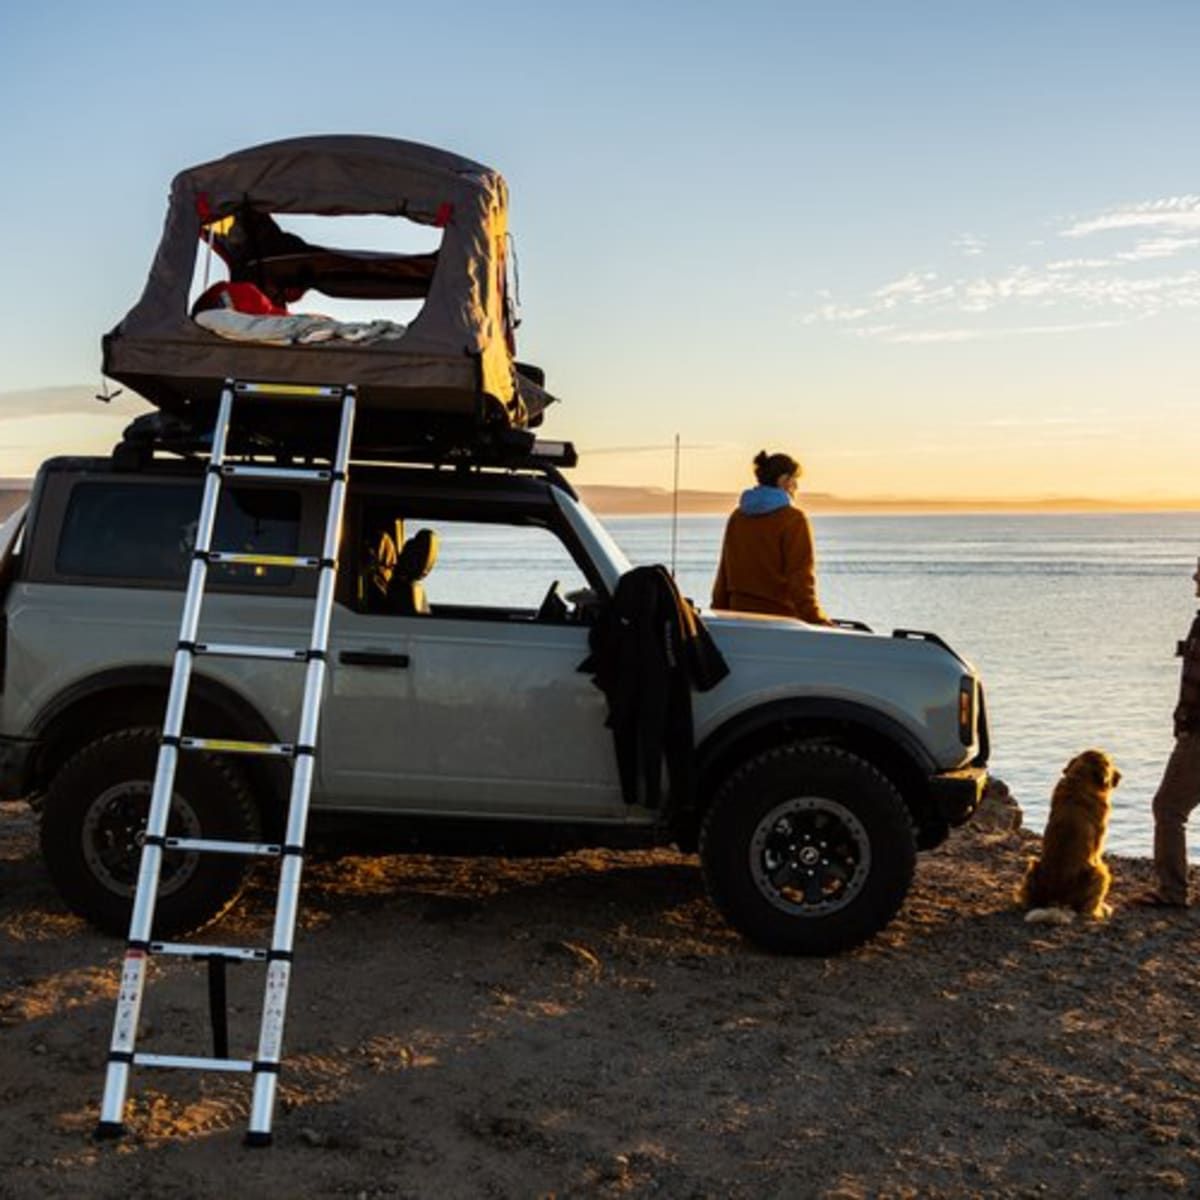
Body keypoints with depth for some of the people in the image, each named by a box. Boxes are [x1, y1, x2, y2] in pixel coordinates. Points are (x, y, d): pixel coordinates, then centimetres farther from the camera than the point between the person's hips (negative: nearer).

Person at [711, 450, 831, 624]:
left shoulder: (737, 516, 9)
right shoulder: (793, 520, -7)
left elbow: (724, 572, 13)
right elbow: (800, 577, -13)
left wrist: (719, 610, 20)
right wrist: (815, 620, -12)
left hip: (739, 612, 6)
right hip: (779, 615, -6)